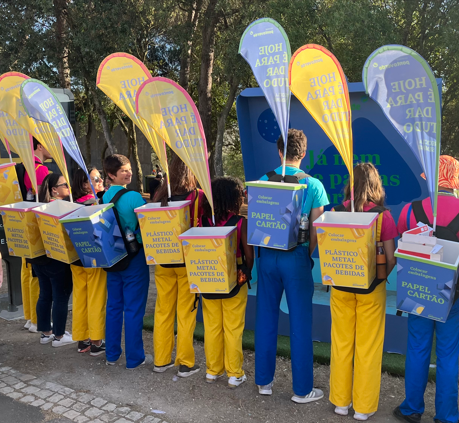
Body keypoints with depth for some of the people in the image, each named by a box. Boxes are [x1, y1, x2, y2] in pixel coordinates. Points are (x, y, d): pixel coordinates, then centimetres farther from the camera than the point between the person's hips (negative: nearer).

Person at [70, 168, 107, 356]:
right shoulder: (95, 204, -17)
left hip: (75, 257, 6)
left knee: (79, 299, 13)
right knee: (96, 300, 4)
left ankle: (81, 340, 23)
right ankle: (96, 343, 11)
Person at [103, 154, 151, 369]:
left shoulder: (104, 198, 4)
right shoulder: (134, 197, -17)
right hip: (134, 258, -7)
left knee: (114, 306, 15)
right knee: (134, 309, 2)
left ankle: (112, 354, 25)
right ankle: (134, 358, 11)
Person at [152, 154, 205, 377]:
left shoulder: (160, 195, -3)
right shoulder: (198, 196, -13)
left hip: (163, 261, 3)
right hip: (188, 261, -3)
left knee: (163, 310, 14)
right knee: (186, 313, 7)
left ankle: (161, 360, 24)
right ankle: (185, 363, 14)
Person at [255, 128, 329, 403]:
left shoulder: (263, 181, 0)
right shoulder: (313, 185, -7)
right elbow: (316, 230, -6)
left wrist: (265, 247, 13)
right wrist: (307, 254, 8)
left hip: (267, 256, 3)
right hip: (296, 258, -3)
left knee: (266, 318, 13)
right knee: (300, 324, 6)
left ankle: (264, 381, 25)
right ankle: (302, 390, 16)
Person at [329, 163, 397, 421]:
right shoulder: (383, 215, -11)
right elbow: (391, 258, -10)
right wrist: (380, 276, 7)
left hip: (340, 286, 2)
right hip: (371, 288, -2)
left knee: (341, 344, 15)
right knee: (368, 347, 10)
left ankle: (341, 402, 27)